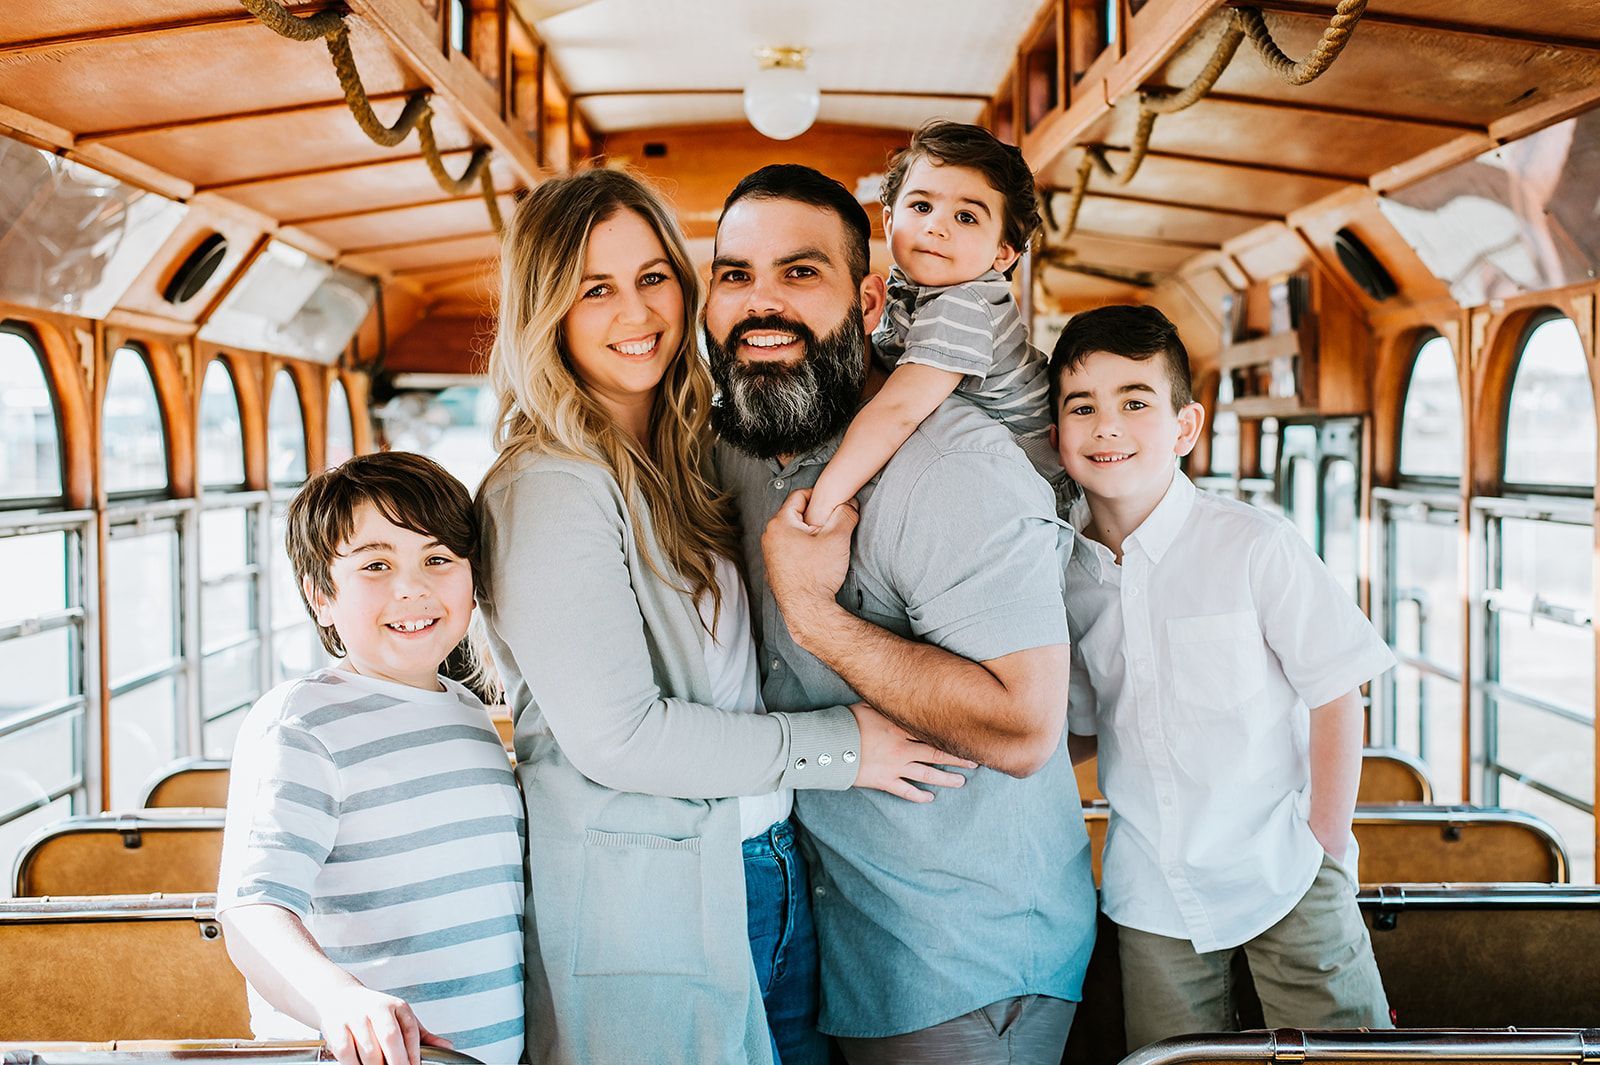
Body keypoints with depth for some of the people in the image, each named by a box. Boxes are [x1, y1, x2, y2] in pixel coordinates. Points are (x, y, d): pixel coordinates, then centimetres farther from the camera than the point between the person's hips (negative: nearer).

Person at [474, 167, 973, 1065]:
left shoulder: (690, 458, 10)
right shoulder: (549, 490, -15)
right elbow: (617, 736, -20)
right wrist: (837, 747, -13)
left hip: (771, 880, 8)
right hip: (641, 910, -8)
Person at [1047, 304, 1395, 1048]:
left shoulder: (1253, 546, -12)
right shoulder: (1064, 575, 0)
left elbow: (1335, 697, -8)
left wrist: (1324, 849, -7)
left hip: (1281, 877, -3)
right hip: (1151, 898, 4)